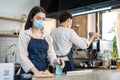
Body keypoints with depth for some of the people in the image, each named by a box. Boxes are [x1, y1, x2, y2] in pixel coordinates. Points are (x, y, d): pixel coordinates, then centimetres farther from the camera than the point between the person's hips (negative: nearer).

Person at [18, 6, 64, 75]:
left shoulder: (47, 36, 9)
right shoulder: (24, 34, -3)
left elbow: (51, 53, 4)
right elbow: (23, 56, -10)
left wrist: (56, 61, -18)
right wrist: (35, 71, -21)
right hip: (28, 72, -3)